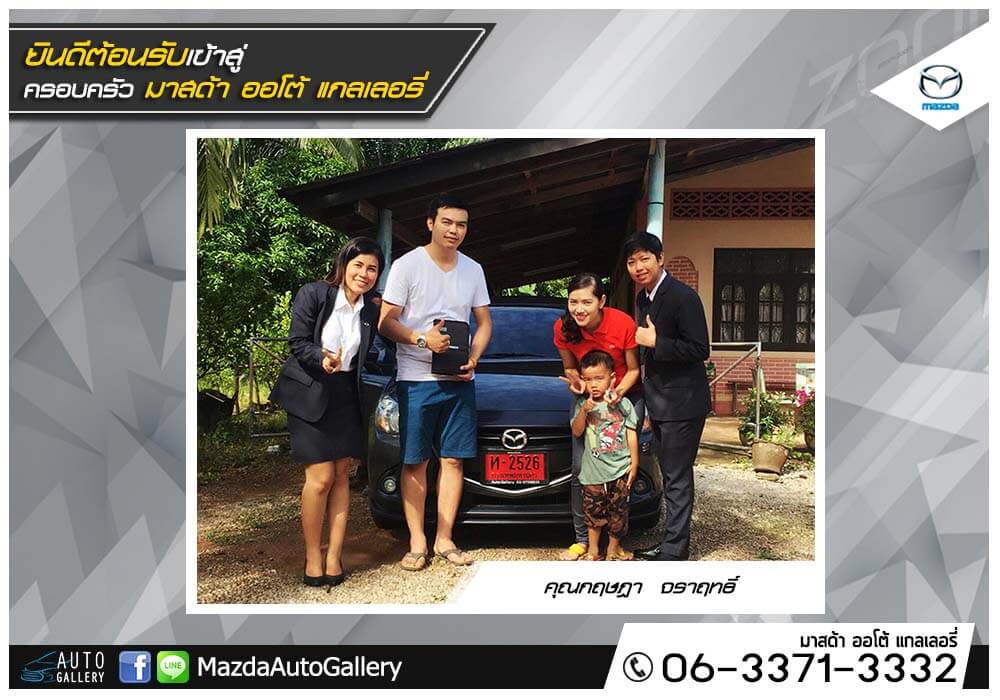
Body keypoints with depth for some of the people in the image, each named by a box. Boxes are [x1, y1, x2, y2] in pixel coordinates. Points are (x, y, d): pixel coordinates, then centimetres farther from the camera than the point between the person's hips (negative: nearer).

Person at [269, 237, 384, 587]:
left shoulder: (370, 312, 4)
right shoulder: (313, 294, -10)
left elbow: (361, 359, 10)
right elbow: (297, 342, -13)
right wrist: (322, 358, -30)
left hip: (345, 397, 5)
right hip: (309, 394, -5)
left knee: (342, 474, 5)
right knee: (321, 477, -8)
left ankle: (334, 556, 12)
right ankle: (313, 558, 6)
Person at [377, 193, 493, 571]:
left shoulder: (473, 270, 11)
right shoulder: (407, 266, -3)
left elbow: (484, 323, 16)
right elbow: (386, 323, -6)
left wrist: (472, 359, -2)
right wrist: (422, 338, -22)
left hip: (459, 381, 4)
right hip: (415, 380, -4)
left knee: (453, 459, 5)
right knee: (415, 462, 1)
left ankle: (445, 539, 14)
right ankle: (417, 542, 8)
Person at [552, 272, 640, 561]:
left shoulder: (623, 324, -24)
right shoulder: (563, 328, -16)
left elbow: (633, 369, -10)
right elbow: (569, 367, 1)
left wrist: (619, 391, -28)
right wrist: (575, 381, -21)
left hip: (626, 395, -2)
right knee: (581, 470, -4)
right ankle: (582, 538, 6)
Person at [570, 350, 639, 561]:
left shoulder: (623, 403, 1)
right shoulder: (583, 404, 2)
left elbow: (631, 434, 4)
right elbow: (577, 432, -5)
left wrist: (634, 462, 1)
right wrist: (584, 411, -20)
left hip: (621, 468, 0)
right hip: (594, 470, 0)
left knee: (618, 510, 5)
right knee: (593, 511, 6)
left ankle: (614, 548, 20)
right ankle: (592, 550, 18)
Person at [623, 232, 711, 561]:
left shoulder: (683, 297, -17)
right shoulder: (643, 298, 10)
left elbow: (700, 350, -20)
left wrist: (655, 342, -21)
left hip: (682, 403, -9)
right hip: (659, 403, 9)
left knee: (677, 477, -3)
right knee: (671, 475, 16)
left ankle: (674, 549, 4)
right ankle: (674, 542, 27)